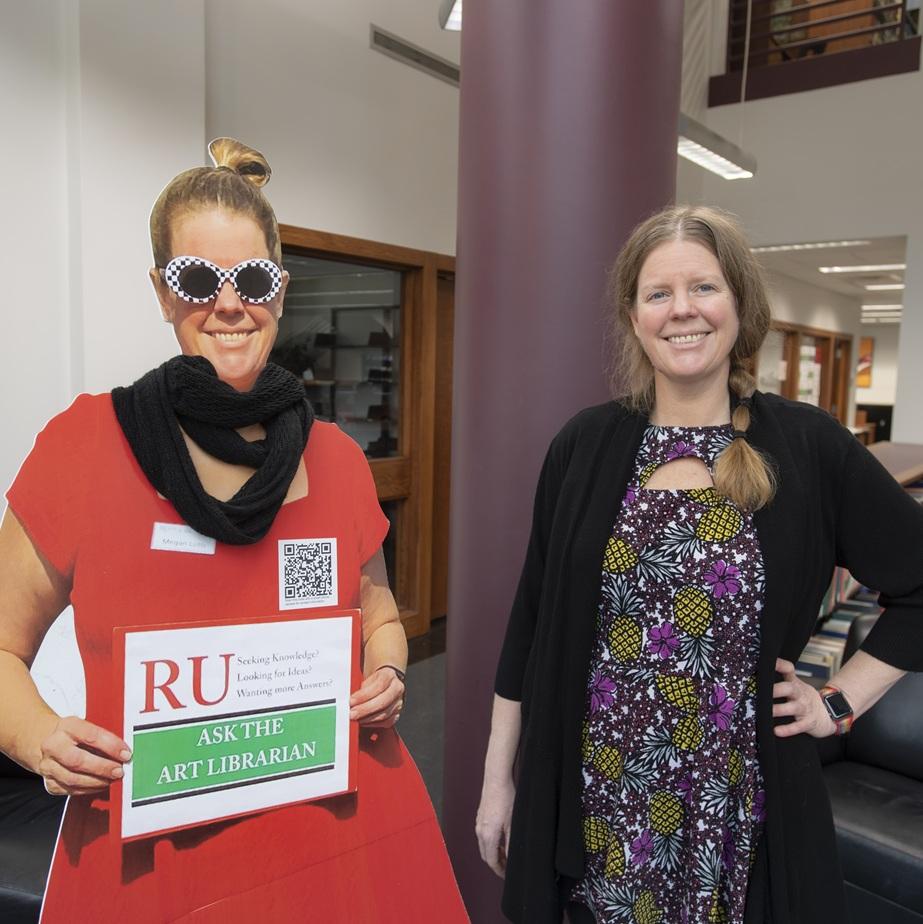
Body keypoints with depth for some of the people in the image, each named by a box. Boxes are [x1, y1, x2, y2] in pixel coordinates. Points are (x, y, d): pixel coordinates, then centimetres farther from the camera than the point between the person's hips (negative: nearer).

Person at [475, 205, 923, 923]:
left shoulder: (808, 447, -7)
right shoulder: (587, 447, -4)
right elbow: (533, 622, 0)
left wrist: (840, 702, -1)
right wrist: (499, 778, 3)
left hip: (736, 811, 0)